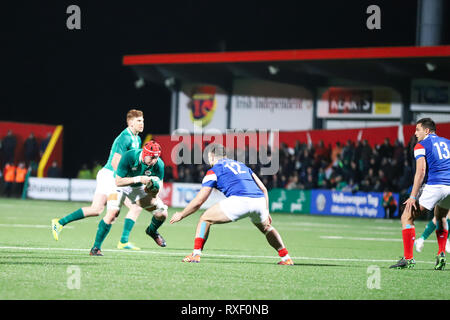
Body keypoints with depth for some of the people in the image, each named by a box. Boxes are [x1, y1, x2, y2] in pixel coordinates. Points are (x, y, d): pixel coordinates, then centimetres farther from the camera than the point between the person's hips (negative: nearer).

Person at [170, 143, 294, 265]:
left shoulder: (213, 171, 16)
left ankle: (196, 254, 2)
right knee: (266, 227, 35)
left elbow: (199, 201, 14)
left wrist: (181, 215, 28)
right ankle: (286, 258, 29)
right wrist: (266, 213, 34)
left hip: (239, 200, -5)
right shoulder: (242, 165, 32)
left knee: (205, 219, 13)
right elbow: (263, 189, 27)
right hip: (260, 200, 5)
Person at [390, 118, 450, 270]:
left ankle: (408, 259, -9)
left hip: (434, 186, -7)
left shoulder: (421, 145, 2)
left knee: (407, 218, 0)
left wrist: (413, 197, -12)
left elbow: (421, 172, -10)